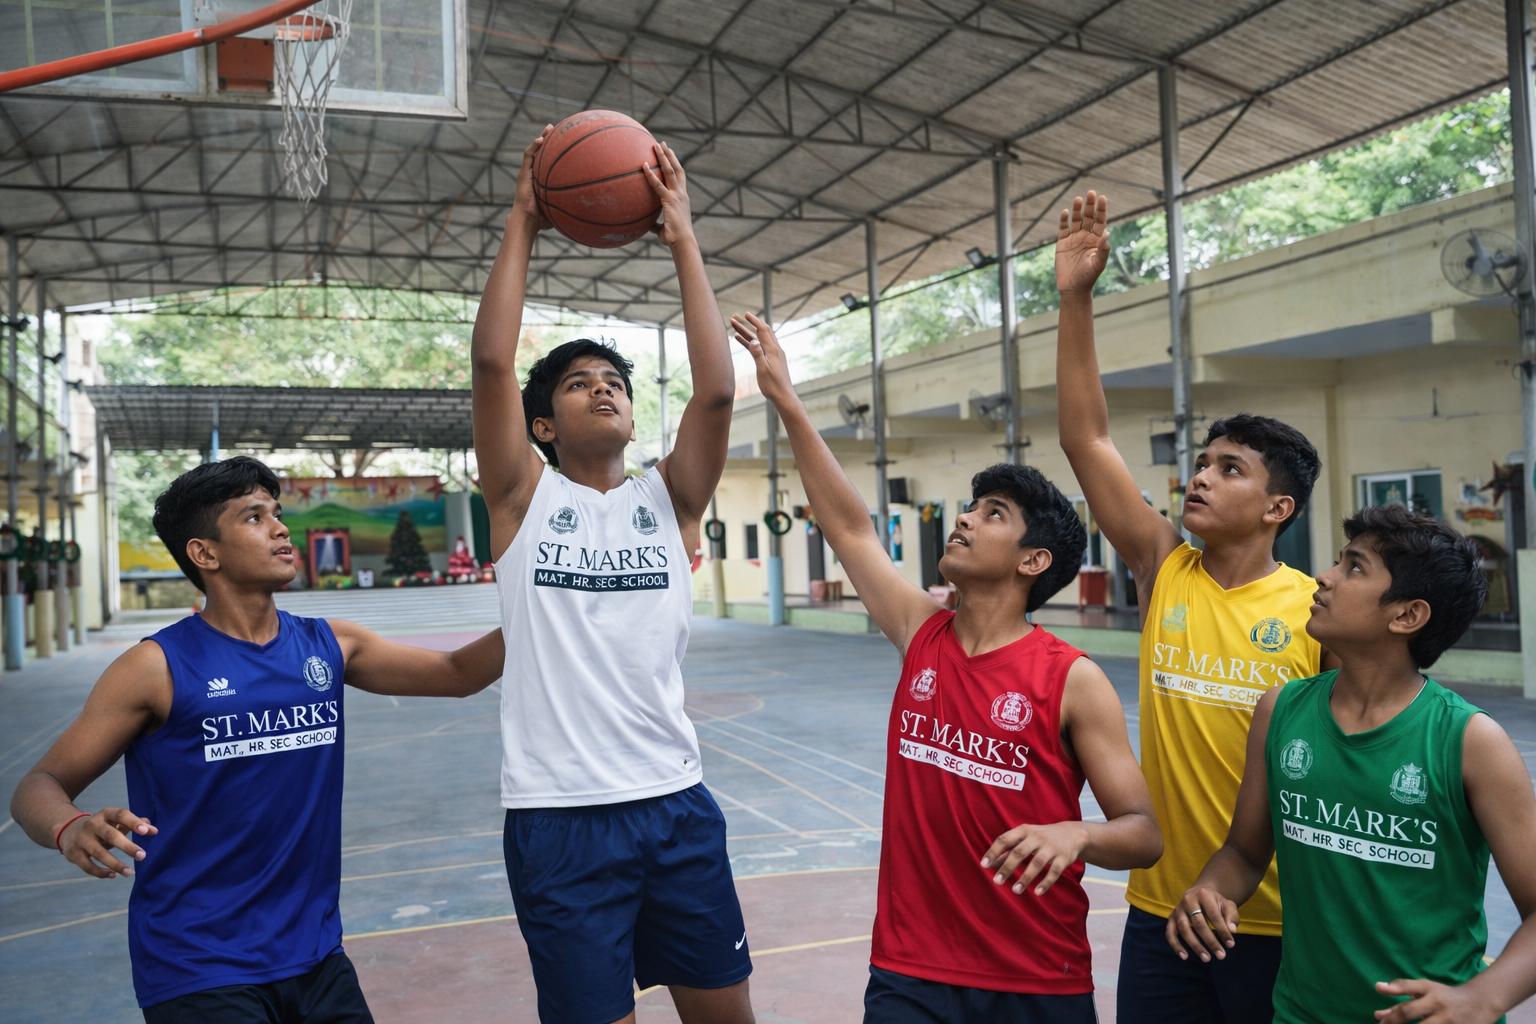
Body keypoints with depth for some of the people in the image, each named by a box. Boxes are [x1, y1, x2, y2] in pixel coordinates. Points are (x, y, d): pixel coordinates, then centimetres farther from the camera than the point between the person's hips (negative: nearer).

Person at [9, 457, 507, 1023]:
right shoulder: (159, 668, -10)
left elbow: (457, 673, 7)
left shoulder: (330, 646, 3)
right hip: (199, 974, -4)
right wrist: (71, 831, -28)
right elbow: (41, 785, -7)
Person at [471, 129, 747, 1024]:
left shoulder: (667, 499, 6)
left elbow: (718, 388, -8)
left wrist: (683, 237, -6)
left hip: (678, 805, 3)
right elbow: (493, 360, -11)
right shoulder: (524, 499, 1)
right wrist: (523, 225, -5)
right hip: (560, 817, -3)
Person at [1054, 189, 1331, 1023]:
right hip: (1160, 909, 3)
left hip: (1277, 922, -3)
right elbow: (1086, 438, -6)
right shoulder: (1163, 570, -2)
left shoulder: (1316, 611, -9)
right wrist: (1075, 300, -11)